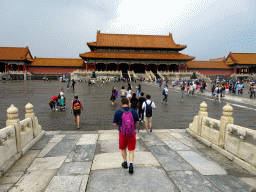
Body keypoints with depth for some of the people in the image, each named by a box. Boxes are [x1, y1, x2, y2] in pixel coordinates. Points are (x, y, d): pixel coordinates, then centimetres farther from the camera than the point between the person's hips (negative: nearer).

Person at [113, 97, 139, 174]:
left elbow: (114, 124, -5)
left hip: (122, 134, -1)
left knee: (123, 149, 21)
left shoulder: (118, 112, -11)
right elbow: (137, 122, 4)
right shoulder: (134, 112, -6)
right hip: (132, 134, 1)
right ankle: (131, 165, 1)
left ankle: (125, 163, 35)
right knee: (131, 150, 12)